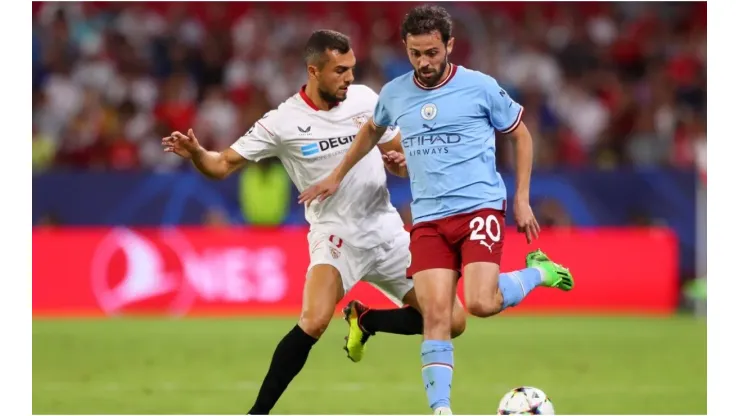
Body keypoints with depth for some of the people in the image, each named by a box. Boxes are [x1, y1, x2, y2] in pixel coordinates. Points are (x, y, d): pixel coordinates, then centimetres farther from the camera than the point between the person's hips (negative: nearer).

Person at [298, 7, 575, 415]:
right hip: (428, 218, 3)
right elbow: (371, 131, 30)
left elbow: (521, 135, 9)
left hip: (479, 208, -3)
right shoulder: (394, 94, 8)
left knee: (480, 303, -21)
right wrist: (337, 177, 33)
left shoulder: (480, 87, -3)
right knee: (436, 314, -9)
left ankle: (538, 271, 9)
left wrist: (522, 198, 4)